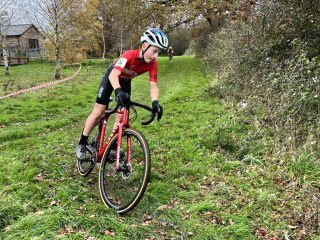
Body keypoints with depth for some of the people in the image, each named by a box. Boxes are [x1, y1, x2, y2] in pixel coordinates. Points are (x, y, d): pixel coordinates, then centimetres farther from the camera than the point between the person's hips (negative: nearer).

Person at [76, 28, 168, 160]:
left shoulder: (153, 64, -26)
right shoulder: (130, 55, -39)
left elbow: (153, 85, -30)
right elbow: (113, 75, -50)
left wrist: (155, 102, -50)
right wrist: (118, 90, -69)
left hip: (125, 81, 4)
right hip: (111, 77, -4)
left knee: (121, 117, -3)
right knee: (98, 113, -4)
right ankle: (82, 144, 14)